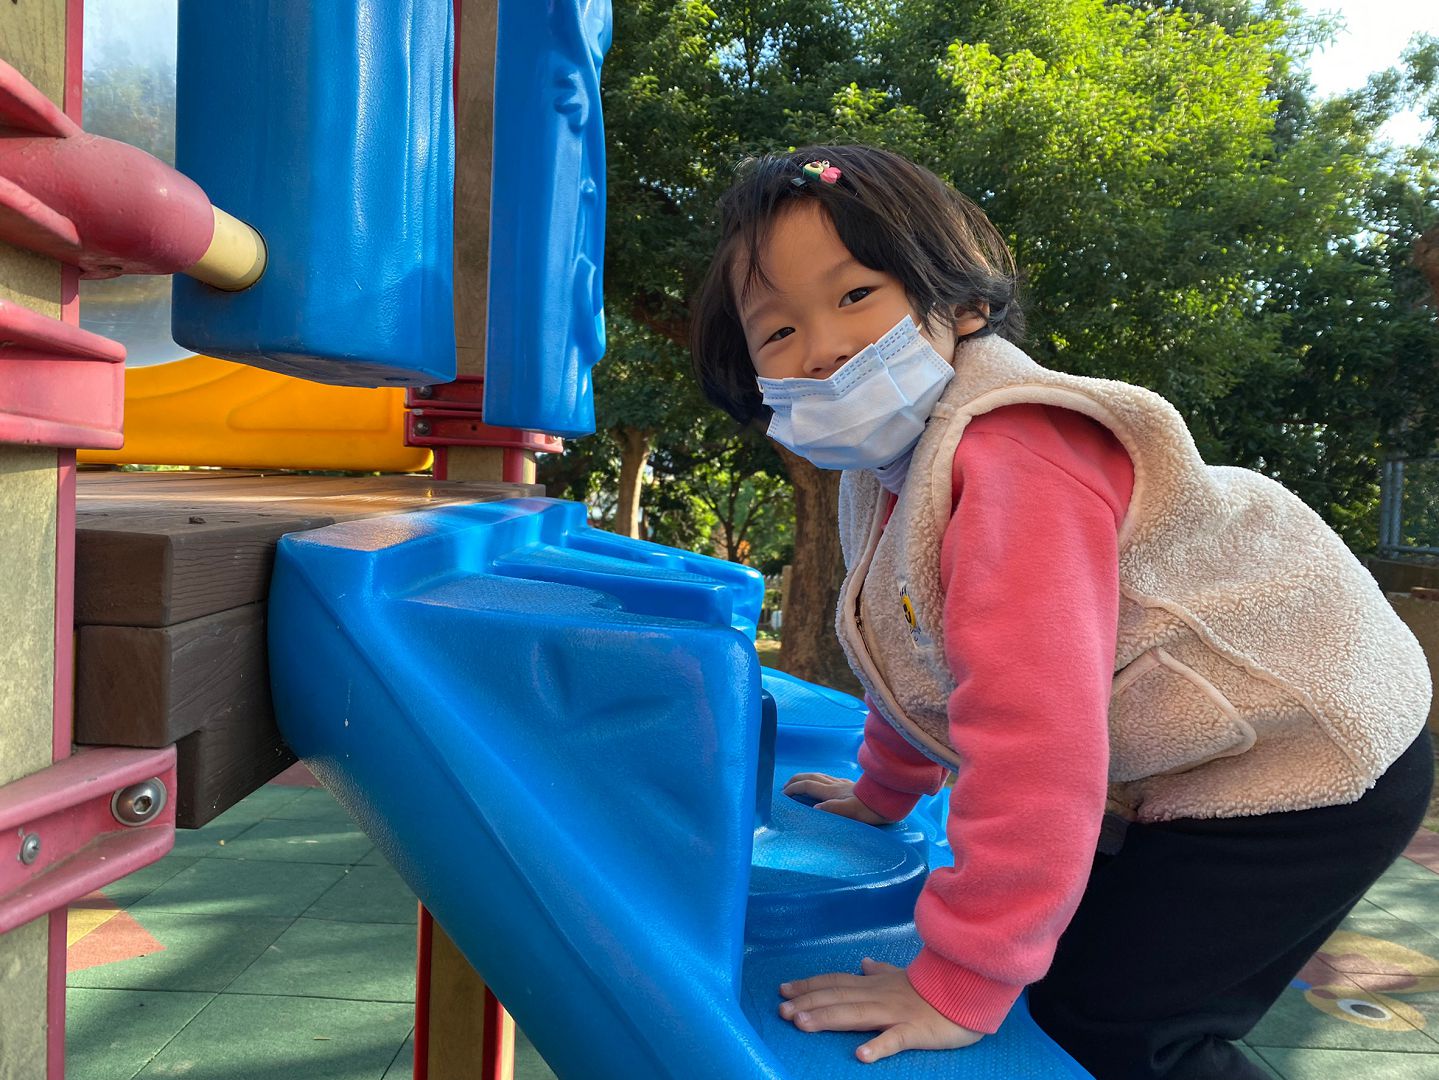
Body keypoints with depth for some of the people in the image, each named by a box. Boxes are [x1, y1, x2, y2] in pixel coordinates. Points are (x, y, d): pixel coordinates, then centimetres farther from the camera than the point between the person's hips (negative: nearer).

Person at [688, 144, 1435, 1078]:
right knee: (1065, 961, 16)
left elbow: (1036, 738, -38)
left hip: (1310, 756, -9)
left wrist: (960, 990, -31)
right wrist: (884, 793, 26)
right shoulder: (883, 468, -1)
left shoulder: (1012, 466, -33)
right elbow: (924, 654, 15)